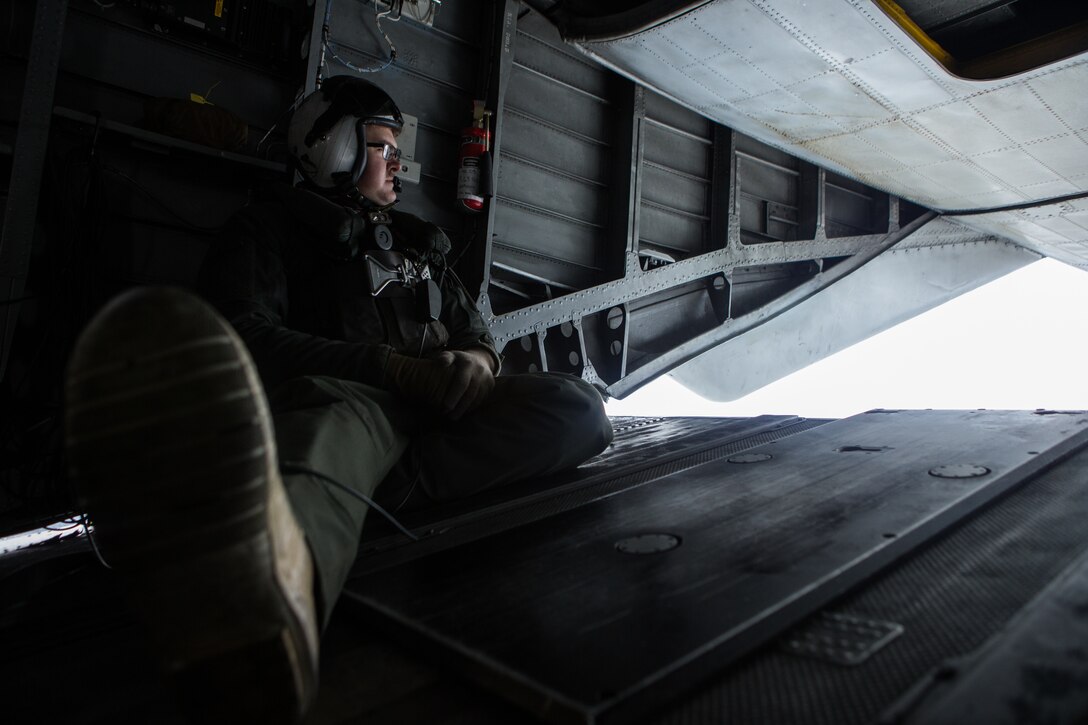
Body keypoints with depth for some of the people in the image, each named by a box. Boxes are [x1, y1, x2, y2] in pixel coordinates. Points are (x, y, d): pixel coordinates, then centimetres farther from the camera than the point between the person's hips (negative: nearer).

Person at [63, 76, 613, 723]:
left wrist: (475, 362, -2)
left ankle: (364, 492, -41)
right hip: (349, 393, -5)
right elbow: (248, 337, -5)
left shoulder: (416, 242, 32)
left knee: (580, 407, -22)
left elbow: (476, 333, 26)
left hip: (441, 403, 6)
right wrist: (388, 365, -16)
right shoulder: (273, 227, 15)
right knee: (334, 415, -43)